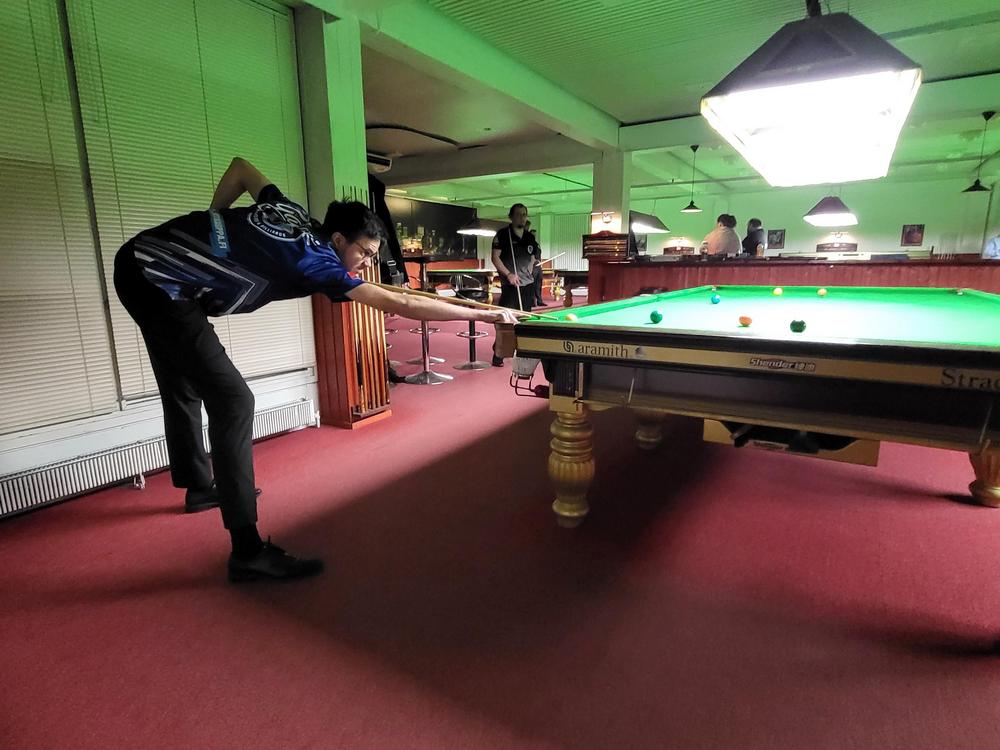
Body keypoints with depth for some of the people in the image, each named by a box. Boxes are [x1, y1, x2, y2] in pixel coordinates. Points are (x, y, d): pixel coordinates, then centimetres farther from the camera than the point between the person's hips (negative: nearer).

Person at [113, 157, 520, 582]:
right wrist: (486, 314, -19)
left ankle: (198, 485, 43)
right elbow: (399, 305, -22)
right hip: (160, 284, -10)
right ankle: (249, 552, -15)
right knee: (233, 402, -15)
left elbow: (240, 167, 19)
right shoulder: (318, 262, -18)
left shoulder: (289, 211, 5)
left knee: (183, 387, 22)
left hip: (139, 261, 10)